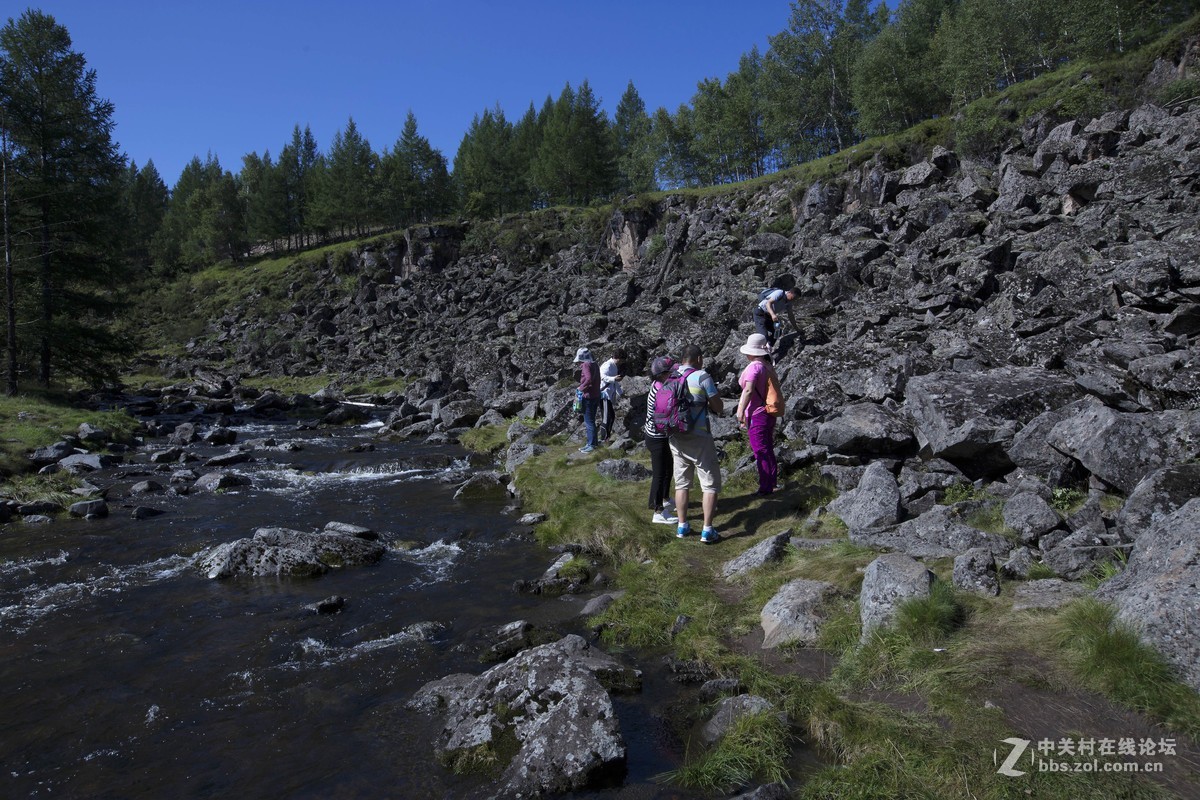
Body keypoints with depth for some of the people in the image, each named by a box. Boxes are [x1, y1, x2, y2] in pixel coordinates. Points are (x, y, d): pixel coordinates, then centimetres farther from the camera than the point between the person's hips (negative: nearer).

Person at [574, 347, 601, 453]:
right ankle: (591, 443, 24)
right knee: (591, 420, 17)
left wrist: (581, 388, -17)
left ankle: (591, 445, 2)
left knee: (589, 421, -2)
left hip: (588, 397, -9)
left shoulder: (586, 365, -15)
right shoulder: (594, 365, 12)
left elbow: (589, 379, -30)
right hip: (596, 396, 9)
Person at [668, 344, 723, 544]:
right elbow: (719, 408, -6)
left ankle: (682, 526, 20)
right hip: (699, 438, -5)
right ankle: (707, 531, 2)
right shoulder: (702, 377, -10)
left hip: (676, 438, 5)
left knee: (681, 483, 16)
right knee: (710, 484, 4)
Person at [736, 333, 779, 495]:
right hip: (768, 413, 9)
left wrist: (741, 412, -20)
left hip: (756, 414, -9)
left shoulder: (754, 367, -18)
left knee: (761, 451, -1)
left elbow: (748, 390, -26)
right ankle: (772, 482, 30)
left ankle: (765, 487, 5)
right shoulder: (769, 366, 9)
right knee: (768, 449, 19)